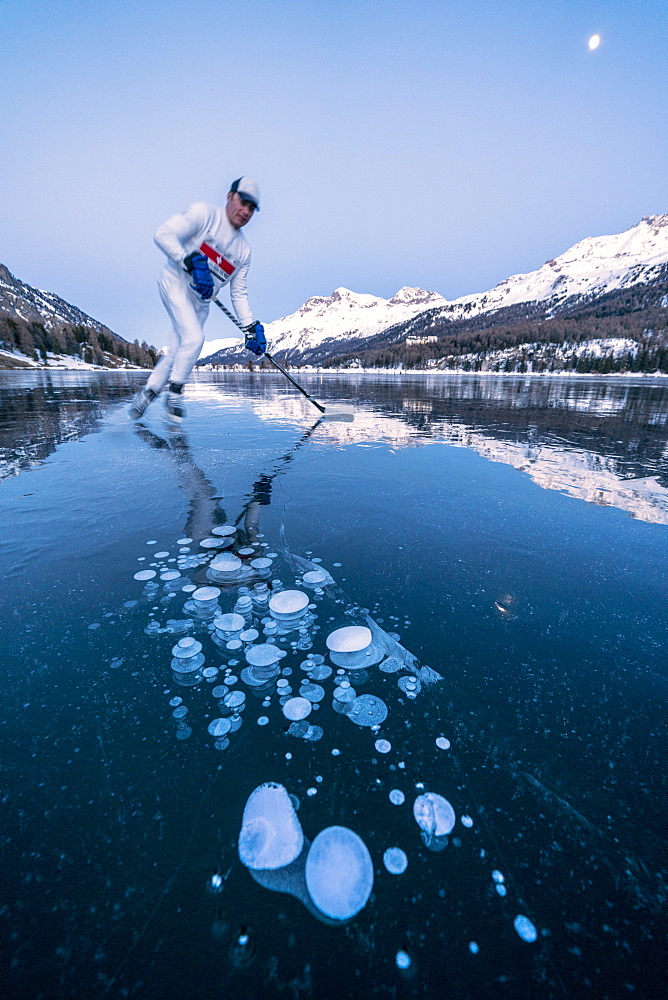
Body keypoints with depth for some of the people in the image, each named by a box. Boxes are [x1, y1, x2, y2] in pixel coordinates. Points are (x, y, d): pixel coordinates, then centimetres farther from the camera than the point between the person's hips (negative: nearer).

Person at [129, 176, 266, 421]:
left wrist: (251, 327, -2)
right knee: (194, 339, -22)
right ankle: (174, 393, -4)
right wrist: (193, 262, -30)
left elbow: (238, 293, 9)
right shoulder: (204, 213, -8)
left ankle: (147, 393, 19)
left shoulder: (244, 249, 9)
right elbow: (163, 234, -17)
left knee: (176, 351, 2)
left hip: (201, 300, 6)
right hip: (176, 283, -5)